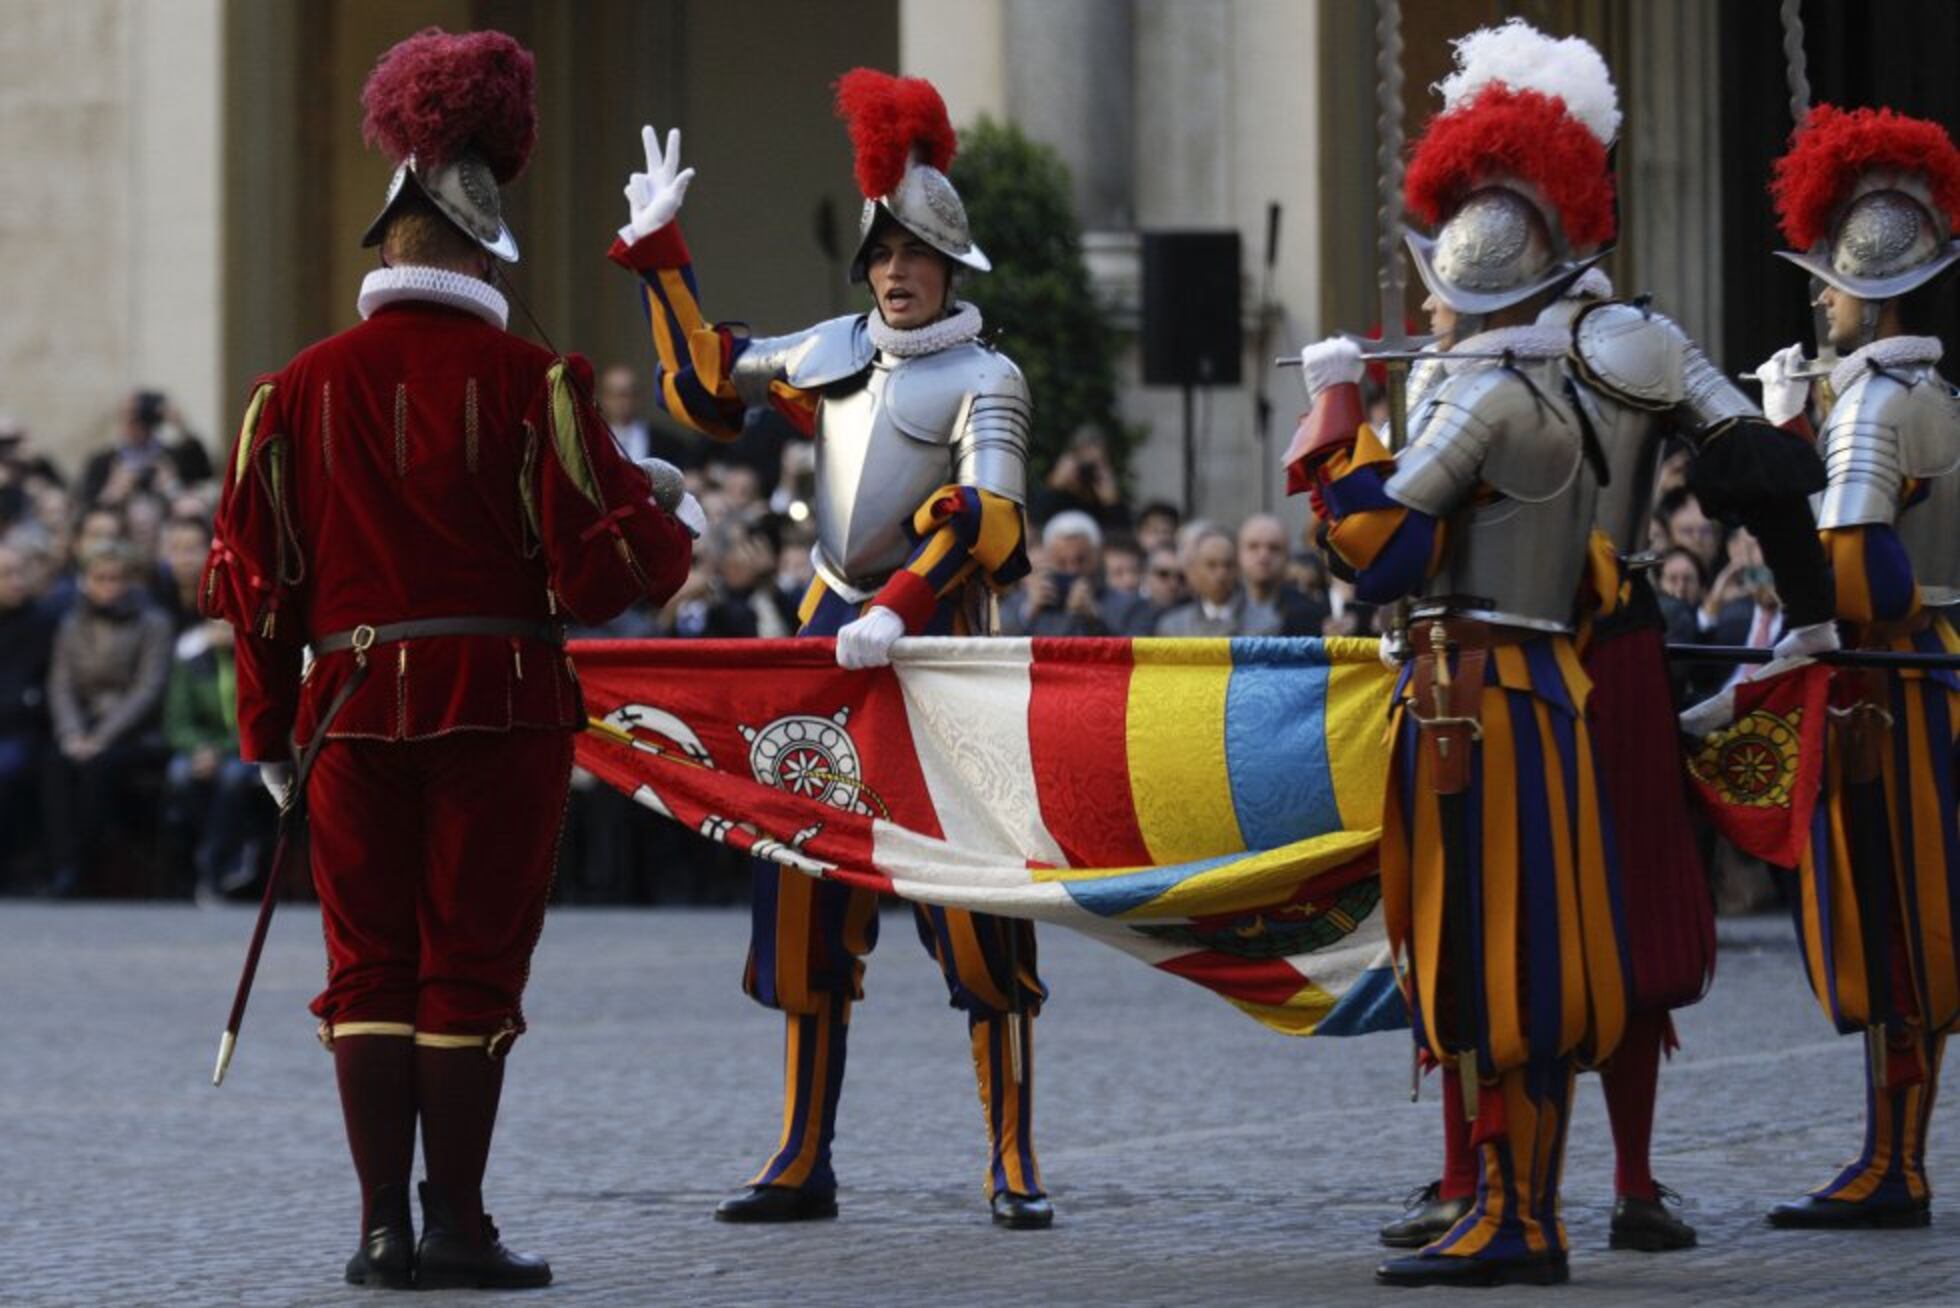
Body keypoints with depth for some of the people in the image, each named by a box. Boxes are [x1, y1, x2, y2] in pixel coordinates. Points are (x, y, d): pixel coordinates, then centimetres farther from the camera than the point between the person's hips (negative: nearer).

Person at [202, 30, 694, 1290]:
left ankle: (384, 1227, 9)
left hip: (356, 709, 3)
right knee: (472, 967, 3)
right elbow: (599, 562, -9)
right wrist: (676, 532, 13)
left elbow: (251, 576, 6)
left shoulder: (301, 387, 3)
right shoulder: (526, 380, -8)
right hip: (501, 703, -3)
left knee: (370, 967, 9)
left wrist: (269, 735, 16)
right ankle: (457, 1224, 5)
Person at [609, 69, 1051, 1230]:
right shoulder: (836, 353, 11)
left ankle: (1015, 1164, 0)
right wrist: (659, 253, 22)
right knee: (806, 898, 5)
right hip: (828, 638, 6)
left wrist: (898, 610, -33)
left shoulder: (986, 381, -6)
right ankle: (804, 1165, 12)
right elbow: (707, 385, 25)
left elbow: (986, 518, -19)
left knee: (971, 907, -7)